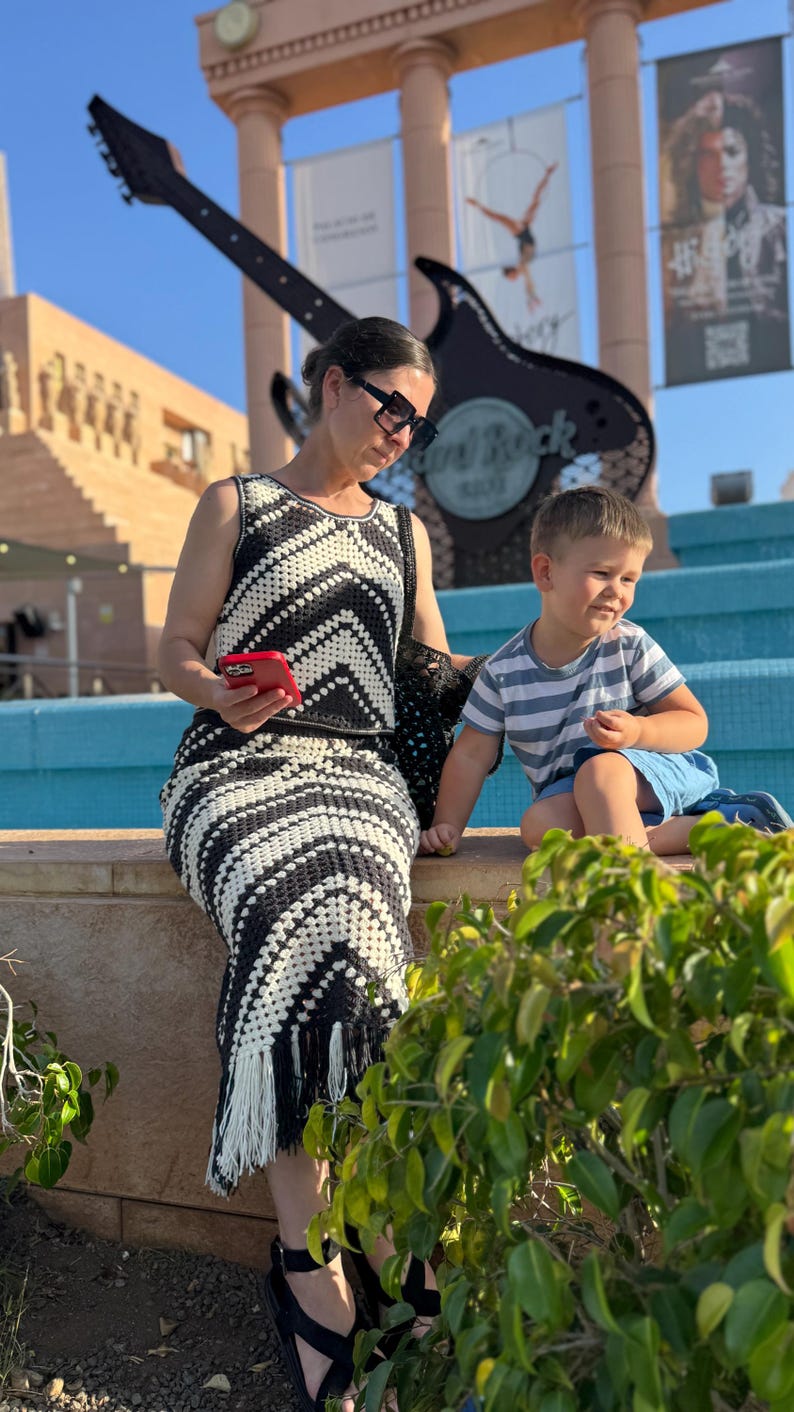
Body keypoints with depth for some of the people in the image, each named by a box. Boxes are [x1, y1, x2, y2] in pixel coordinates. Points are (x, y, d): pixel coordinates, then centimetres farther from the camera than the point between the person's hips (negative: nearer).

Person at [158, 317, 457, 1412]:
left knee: (327, 922, -31)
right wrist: (221, 696, -13)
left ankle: (310, 1257, -23)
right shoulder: (234, 506, 13)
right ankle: (322, 1259, -24)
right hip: (241, 766, -2)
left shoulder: (402, 530, 24)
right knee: (304, 909, -34)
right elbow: (178, 652, 8)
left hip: (357, 770, 2)